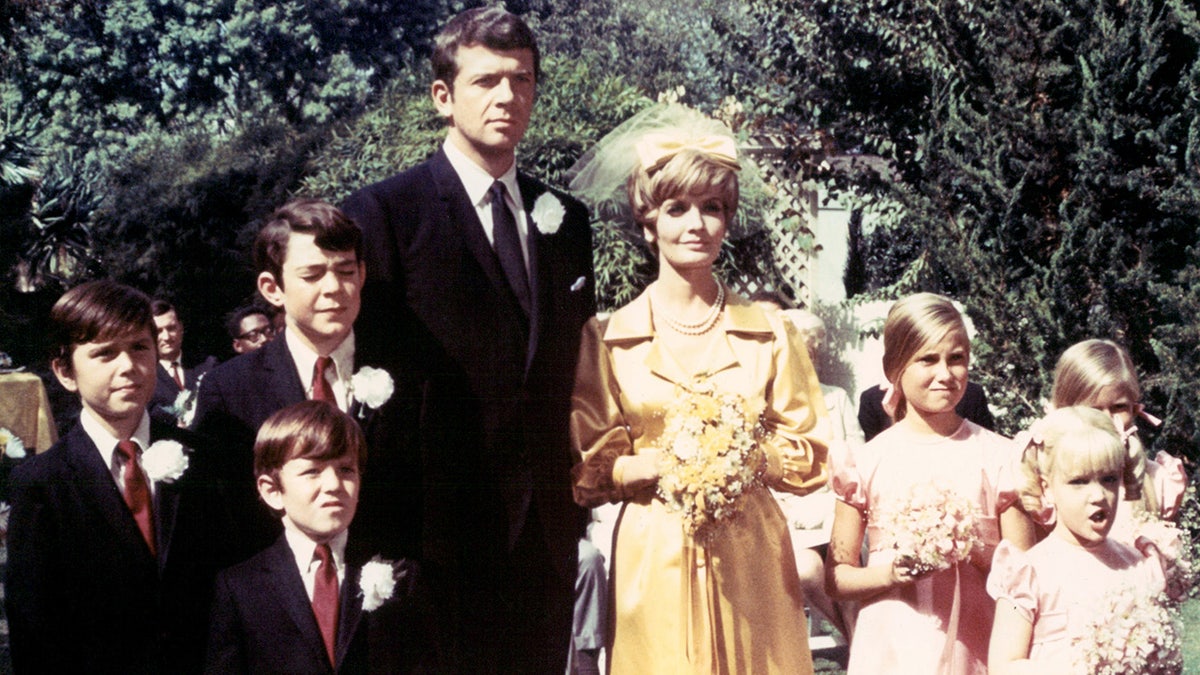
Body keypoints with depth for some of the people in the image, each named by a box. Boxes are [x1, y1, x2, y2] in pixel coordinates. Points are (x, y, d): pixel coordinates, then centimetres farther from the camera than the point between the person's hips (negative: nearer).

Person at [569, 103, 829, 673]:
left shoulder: (769, 332, 6)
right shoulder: (609, 338, 2)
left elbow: (808, 454, 7)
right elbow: (587, 468, 2)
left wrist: (752, 462, -12)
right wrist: (660, 467, -14)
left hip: (750, 558, 1)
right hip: (654, 561, -1)